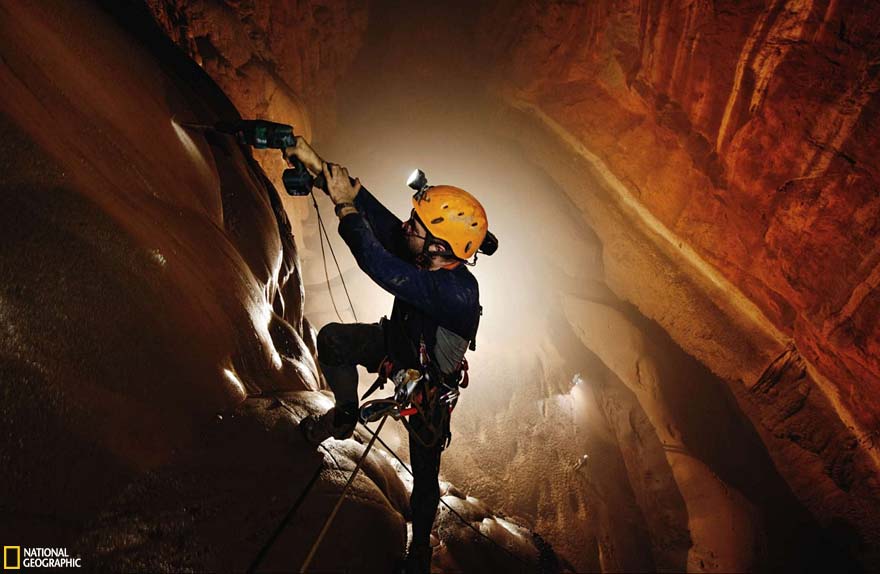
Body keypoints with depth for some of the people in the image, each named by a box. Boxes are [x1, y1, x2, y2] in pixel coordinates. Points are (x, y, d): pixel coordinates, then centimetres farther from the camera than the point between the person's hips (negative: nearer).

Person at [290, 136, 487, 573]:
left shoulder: (458, 293, -45)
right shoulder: (426, 255, -25)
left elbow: (379, 267, -53)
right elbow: (377, 217, -22)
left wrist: (345, 205, -42)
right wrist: (321, 166, -28)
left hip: (427, 381, -6)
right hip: (398, 342, 6)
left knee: (425, 472, 9)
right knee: (332, 339, -4)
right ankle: (345, 414, 21)